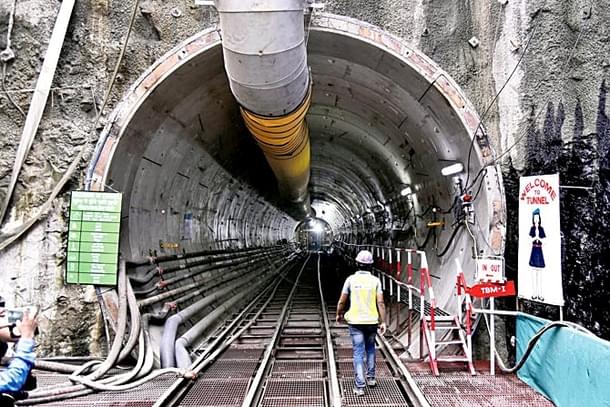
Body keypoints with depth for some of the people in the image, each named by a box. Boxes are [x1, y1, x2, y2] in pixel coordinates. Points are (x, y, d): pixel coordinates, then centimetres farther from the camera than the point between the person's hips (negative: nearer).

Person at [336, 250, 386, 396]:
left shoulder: (351, 279, -5)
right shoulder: (375, 280, -3)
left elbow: (342, 301, -1)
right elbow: (380, 303, -7)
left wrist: (339, 314, 16)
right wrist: (383, 322, -2)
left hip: (355, 321, -2)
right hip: (372, 321, 2)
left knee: (358, 353, 2)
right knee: (370, 348, 23)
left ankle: (360, 386, -2)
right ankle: (370, 378, 28)